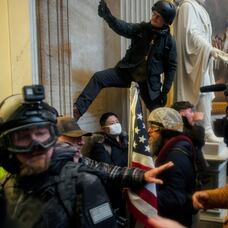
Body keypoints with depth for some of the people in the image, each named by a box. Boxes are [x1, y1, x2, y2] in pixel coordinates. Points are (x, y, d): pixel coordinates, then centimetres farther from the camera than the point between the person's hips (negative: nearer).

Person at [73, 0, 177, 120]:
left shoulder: (169, 41, -4)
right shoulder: (141, 28, -1)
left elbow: (171, 67, 0)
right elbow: (122, 28, -19)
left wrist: (165, 91, -4)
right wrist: (107, 16, -38)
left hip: (150, 80, -1)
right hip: (128, 71, 1)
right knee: (98, 77, -17)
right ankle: (78, 109, -20)